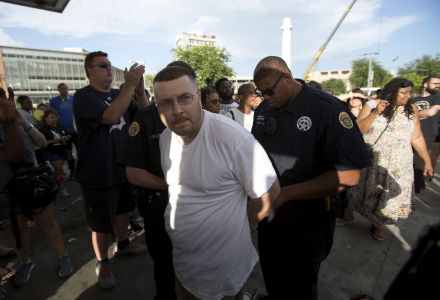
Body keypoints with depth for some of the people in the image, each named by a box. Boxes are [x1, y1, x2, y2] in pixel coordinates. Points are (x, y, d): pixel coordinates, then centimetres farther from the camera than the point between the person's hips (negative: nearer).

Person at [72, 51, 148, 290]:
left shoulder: (118, 94, 7)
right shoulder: (83, 96, -14)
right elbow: (111, 116, -31)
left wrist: (140, 89, -15)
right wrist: (130, 85, -32)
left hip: (123, 168, 7)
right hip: (98, 175, -6)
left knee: (123, 209, 23)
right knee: (101, 224, 9)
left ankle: (122, 244, 46)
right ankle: (102, 262, 31)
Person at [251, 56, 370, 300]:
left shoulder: (327, 109, -19)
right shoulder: (263, 109, 1)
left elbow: (348, 175, -22)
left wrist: (285, 194, -25)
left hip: (306, 224, -5)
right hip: (267, 215, 5)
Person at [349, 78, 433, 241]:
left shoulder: (411, 110, 3)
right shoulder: (371, 105, -6)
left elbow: (417, 138, 7)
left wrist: (427, 161, 7)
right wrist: (375, 113, -22)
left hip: (398, 165, 3)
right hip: (370, 162, -3)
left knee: (391, 197, 8)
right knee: (368, 194, 11)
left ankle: (377, 224, 30)